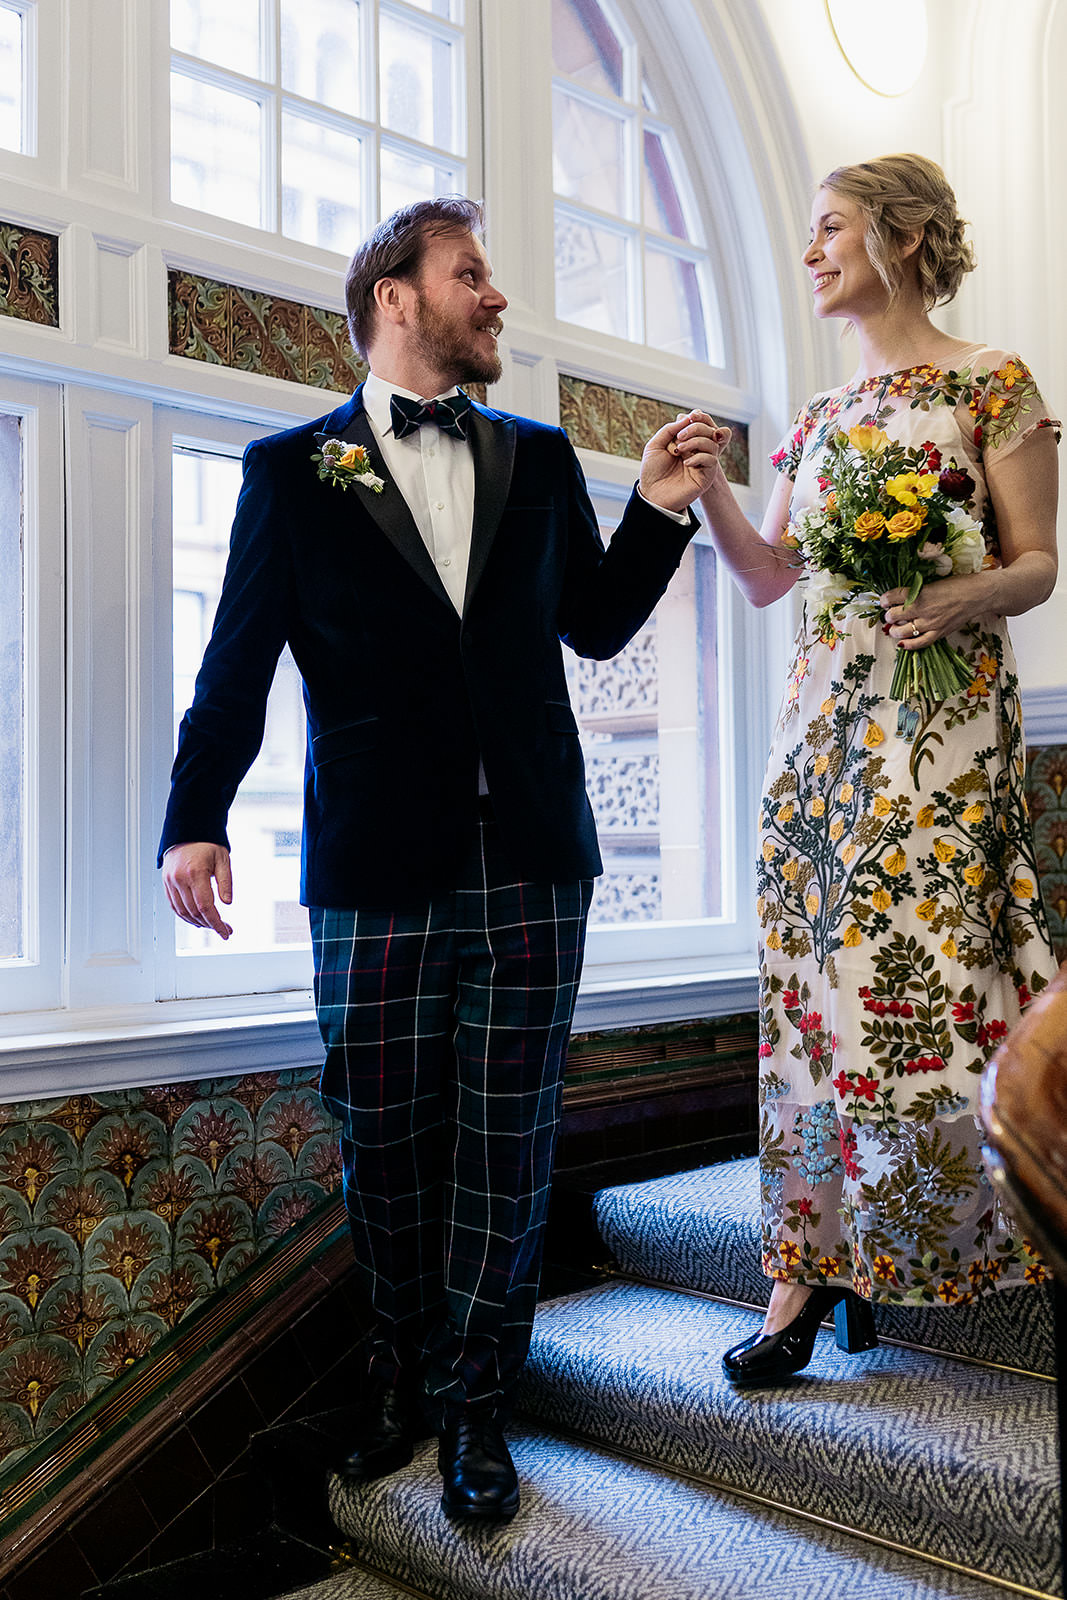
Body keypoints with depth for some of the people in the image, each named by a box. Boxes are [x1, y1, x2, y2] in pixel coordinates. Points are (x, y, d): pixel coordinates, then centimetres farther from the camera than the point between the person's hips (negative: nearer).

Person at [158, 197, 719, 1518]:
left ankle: (472, 1405, 24)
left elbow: (595, 627, 17)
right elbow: (238, 664, 1)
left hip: (531, 872, 2)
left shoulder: (540, 460, 14)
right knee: (385, 1150, 10)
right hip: (375, 876, -2)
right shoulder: (292, 469, 5)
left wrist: (658, 512, 4)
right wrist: (196, 819, -11)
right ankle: (398, 1378, 32)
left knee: (505, 1153, 7)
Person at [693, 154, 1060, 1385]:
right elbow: (769, 578, 16)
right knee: (814, 989, 3)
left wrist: (966, 596, -21)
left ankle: (886, 1250, 15)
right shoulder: (820, 415, 18)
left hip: (939, 717, -5)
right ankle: (813, 1263, 10)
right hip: (821, 717, 6)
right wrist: (707, 491, 1)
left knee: (916, 983, -6)